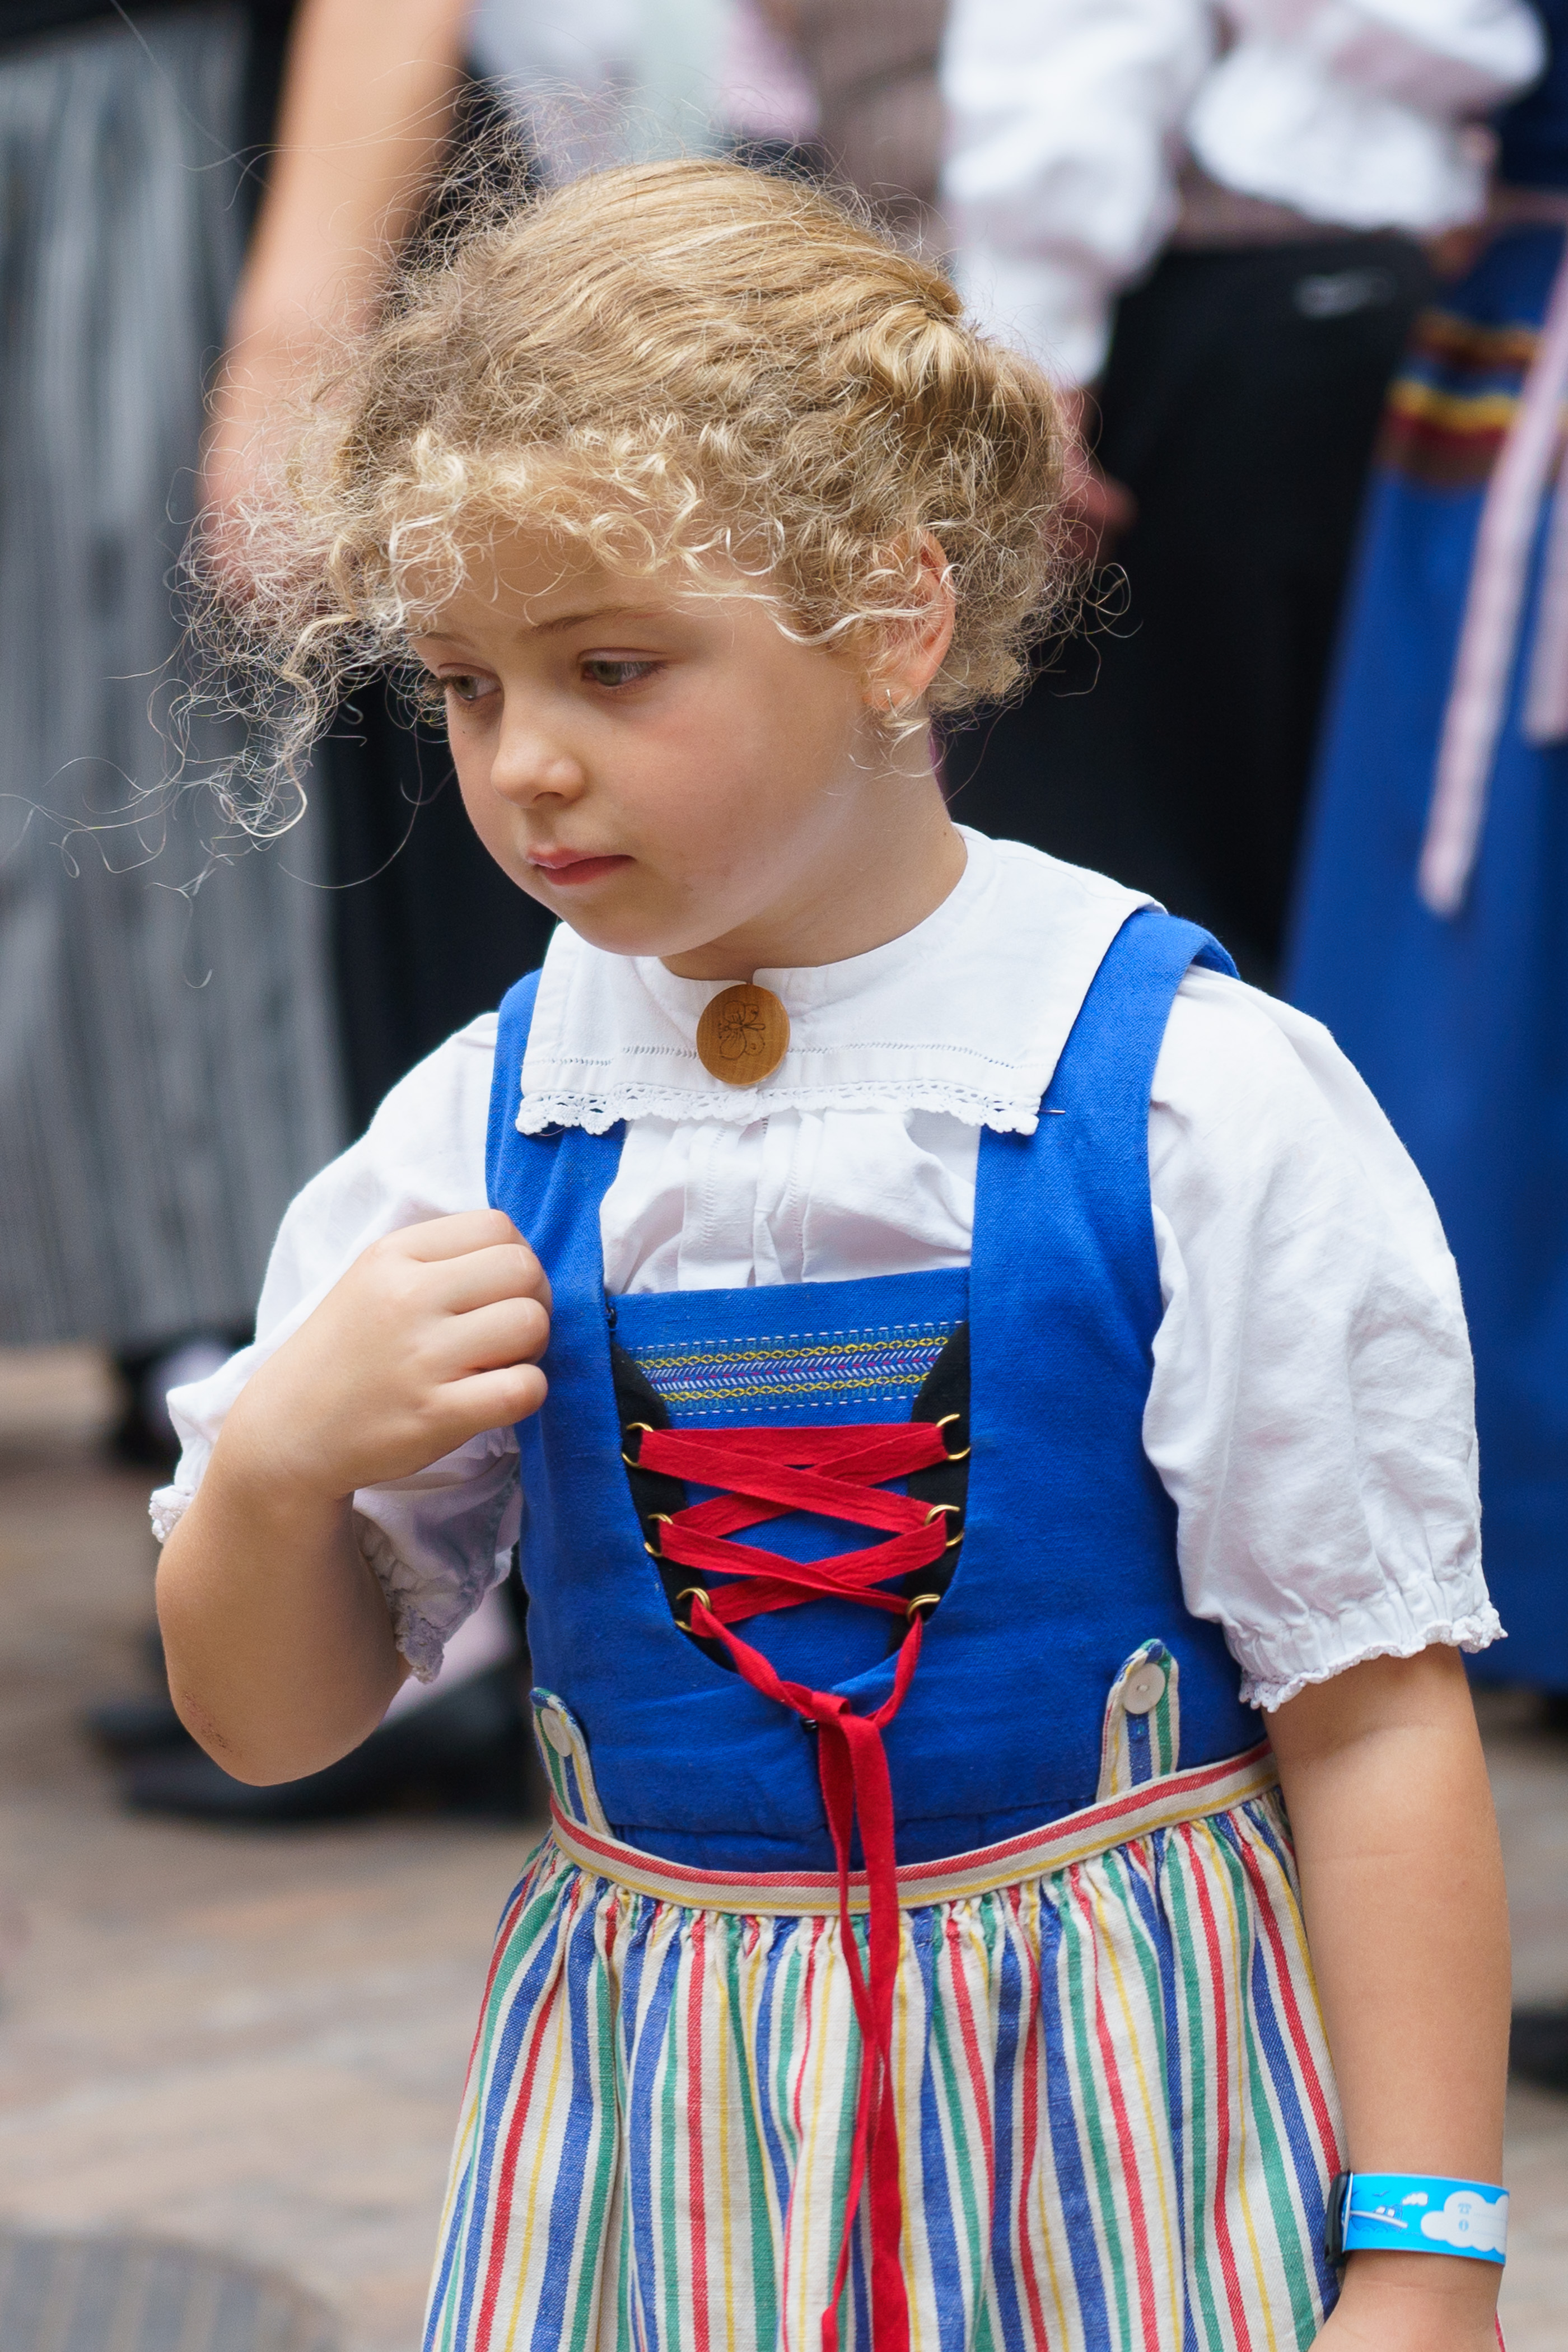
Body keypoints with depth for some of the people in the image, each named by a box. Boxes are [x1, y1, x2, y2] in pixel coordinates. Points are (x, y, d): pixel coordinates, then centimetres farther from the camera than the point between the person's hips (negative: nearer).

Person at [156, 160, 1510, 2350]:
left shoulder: (1205, 1105, -12)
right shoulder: (473, 1139, -1)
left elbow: (1372, 1723, -9)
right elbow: (272, 1723, 7)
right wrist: (277, 1463, -14)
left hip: (1114, 2123, -3)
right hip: (647, 2128, 3)